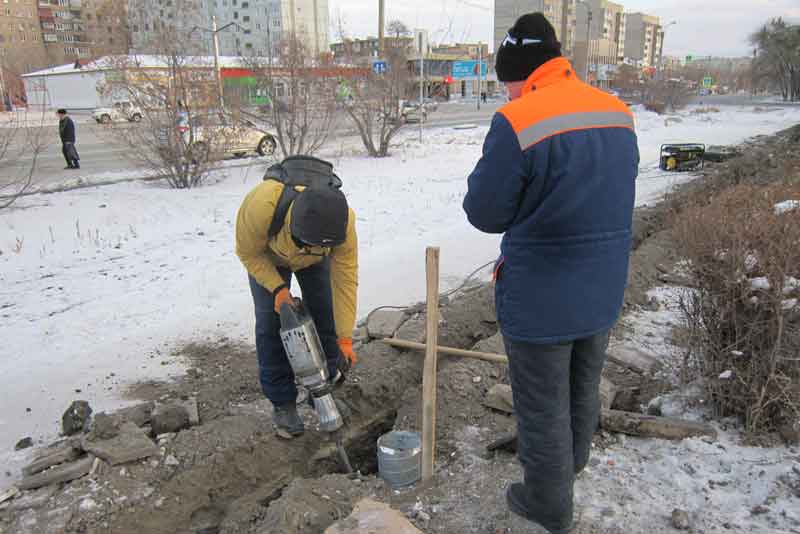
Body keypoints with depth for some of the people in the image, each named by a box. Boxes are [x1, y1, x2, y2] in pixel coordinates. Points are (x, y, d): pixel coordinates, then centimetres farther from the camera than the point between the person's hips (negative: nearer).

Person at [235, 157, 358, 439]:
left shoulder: (344, 221, -39)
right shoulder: (261, 206, -45)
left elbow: (345, 280, -29)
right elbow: (248, 252, -23)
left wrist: (345, 338, -27)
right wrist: (277, 288, -33)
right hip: (267, 255, -1)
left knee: (324, 311, 4)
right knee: (270, 322, -8)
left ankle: (329, 373, 30)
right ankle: (283, 403, 3)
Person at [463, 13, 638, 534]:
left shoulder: (517, 122, -22)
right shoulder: (620, 113, 2)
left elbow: (485, 213, -15)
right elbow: (605, 199, 10)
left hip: (542, 302, -7)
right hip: (604, 294, 7)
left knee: (543, 407, 13)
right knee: (584, 389, 27)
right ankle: (572, 462, 51)